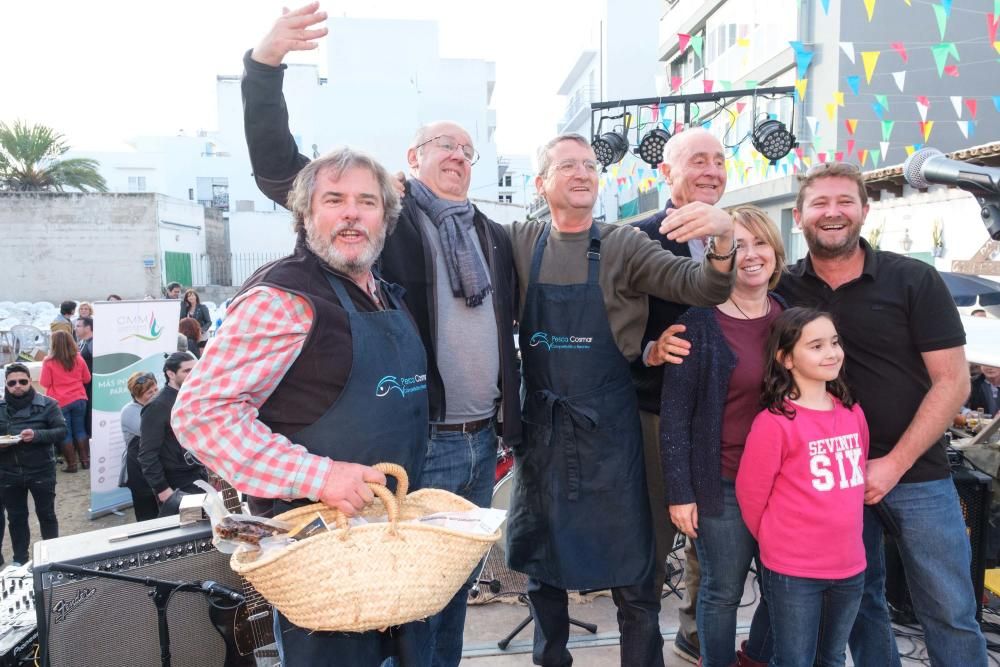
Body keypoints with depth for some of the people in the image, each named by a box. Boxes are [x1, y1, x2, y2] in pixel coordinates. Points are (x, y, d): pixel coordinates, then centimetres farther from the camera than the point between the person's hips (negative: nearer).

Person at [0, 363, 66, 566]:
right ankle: (19, 560, 26)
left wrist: (37, 435, -26)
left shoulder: (47, 404, -5)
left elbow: (62, 431, -9)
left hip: (41, 471, -2)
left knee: (46, 514, 10)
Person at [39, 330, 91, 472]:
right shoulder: (78, 359, -1)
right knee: (80, 430, 13)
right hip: (79, 399, 3)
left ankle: (71, 464, 8)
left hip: (60, 402, -3)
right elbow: (87, 378, 9)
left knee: (65, 433, 5)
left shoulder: (49, 362, -12)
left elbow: (44, 383, -7)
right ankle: (85, 460, 16)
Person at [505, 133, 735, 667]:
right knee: (539, 562, 18)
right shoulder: (520, 243, 3)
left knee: (631, 572, 4)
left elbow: (702, 289, -13)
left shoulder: (624, 246, -3)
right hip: (540, 423, 3)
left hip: (608, 425, -2)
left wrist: (724, 237, -32)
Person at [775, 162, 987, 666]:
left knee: (949, 609, 7)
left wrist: (894, 464, -14)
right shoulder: (783, 288, -1)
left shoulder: (915, 281, -6)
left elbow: (952, 382, -8)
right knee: (856, 599, 15)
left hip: (916, 471, -1)